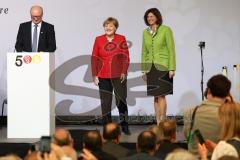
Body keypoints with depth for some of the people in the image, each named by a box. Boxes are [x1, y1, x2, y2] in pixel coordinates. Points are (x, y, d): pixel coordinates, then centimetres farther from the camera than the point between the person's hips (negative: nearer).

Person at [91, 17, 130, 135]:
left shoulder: (121, 39, 2)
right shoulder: (98, 40, 5)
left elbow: (126, 57, 2)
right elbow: (94, 58, 5)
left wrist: (124, 72, -7)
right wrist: (94, 75, 0)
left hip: (118, 76, -1)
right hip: (103, 76, 1)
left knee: (121, 100, 0)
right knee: (105, 102, 5)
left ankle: (124, 125, 11)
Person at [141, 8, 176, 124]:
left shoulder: (166, 30, -4)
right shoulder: (145, 32, 11)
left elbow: (171, 50, -6)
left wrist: (172, 68, -11)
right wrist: (143, 70, 12)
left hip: (162, 67, -5)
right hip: (150, 68, 5)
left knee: (161, 95, -10)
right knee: (155, 97, 6)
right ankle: (158, 123, 9)